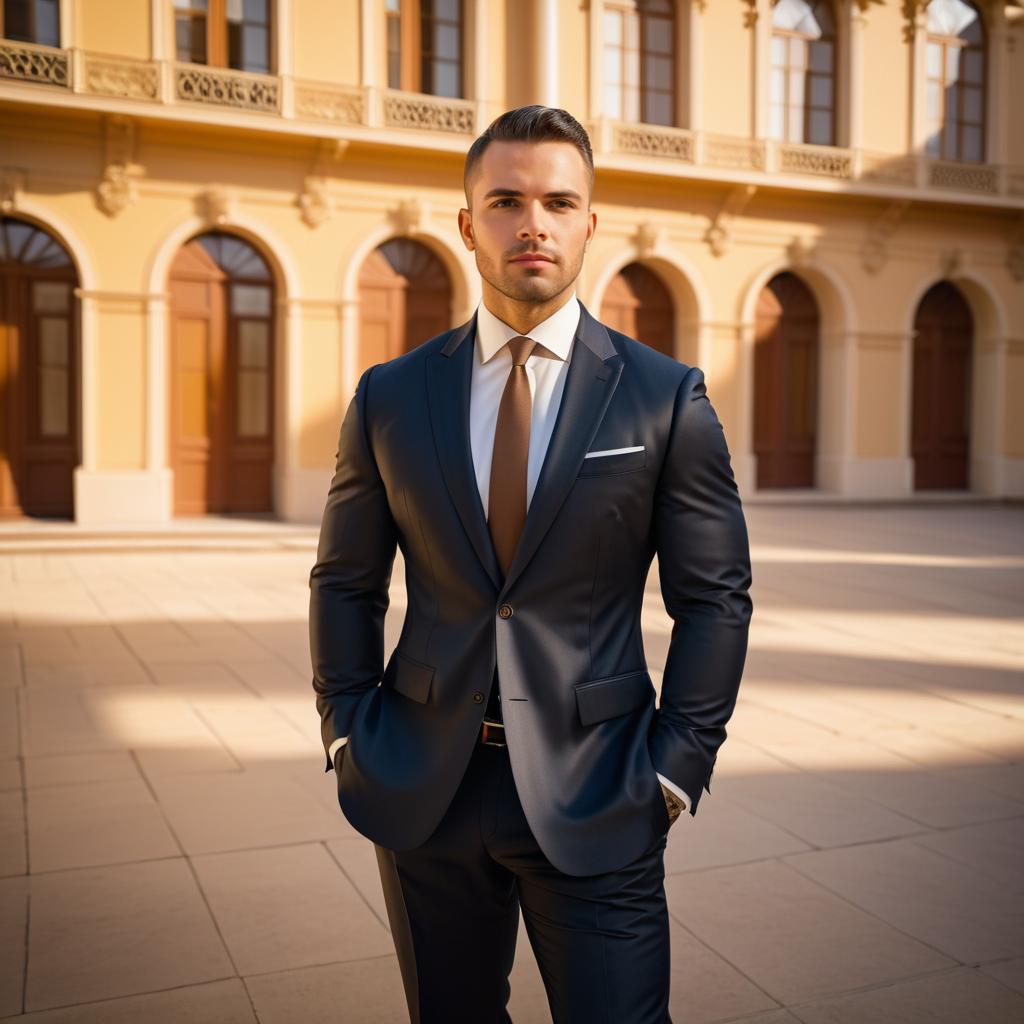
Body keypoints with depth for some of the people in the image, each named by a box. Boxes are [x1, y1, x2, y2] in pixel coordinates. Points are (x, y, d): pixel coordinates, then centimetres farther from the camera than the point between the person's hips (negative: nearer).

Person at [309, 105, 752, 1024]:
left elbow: (715, 596, -2)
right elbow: (345, 582, 9)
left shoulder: (667, 398, -4)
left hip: (594, 800, -2)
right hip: (423, 792, 3)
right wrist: (348, 732, 2)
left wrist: (676, 766, -6)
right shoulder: (390, 396, 2)